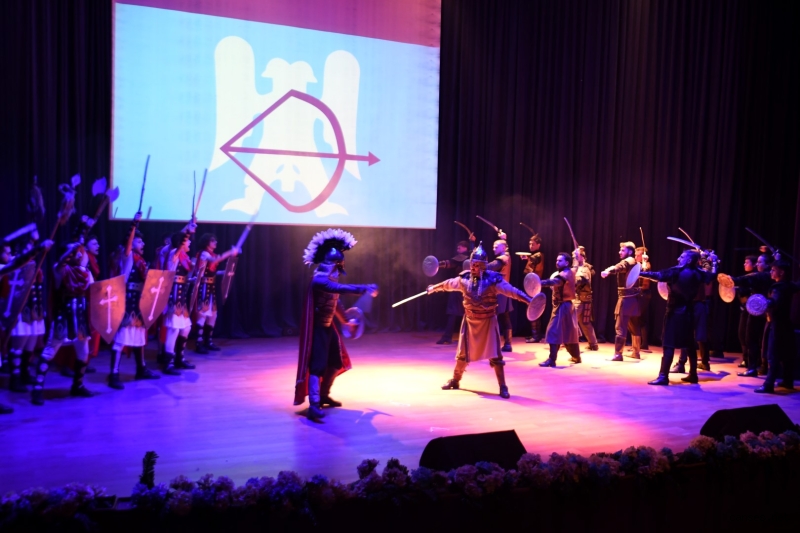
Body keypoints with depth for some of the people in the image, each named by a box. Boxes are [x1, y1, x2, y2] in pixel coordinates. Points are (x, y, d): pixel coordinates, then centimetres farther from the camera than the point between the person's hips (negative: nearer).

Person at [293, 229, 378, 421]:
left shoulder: (331, 278, 10)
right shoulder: (319, 279, -22)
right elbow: (340, 288, -40)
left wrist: (344, 321, 35)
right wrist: (365, 289, -46)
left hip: (328, 326, 10)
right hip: (317, 328, -10)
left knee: (336, 362, 17)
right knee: (317, 366, -15)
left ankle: (324, 395, 33)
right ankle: (313, 406, -19)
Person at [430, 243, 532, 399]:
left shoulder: (493, 279, -15)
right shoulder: (464, 278, -3)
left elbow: (511, 291, -23)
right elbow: (448, 284, 14)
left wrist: (528, 300, -34)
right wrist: (433, 288, 30)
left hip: (488, 321, -3)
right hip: (470, 321, 4)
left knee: (494, 355, -4)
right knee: (463, 353, 14)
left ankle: (502, 387, 5)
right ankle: (455, 380, 32)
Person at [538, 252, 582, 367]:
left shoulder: (566, 274, -18)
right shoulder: (569, 272, 18)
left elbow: (554, 281, -37)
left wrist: (539, 283, -51)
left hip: (562, 306, -10)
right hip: (565, 305, 10)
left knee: (554, 332, -12)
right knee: (569, 332, 19)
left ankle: (552, 360, -13)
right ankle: (576, 357, 31)